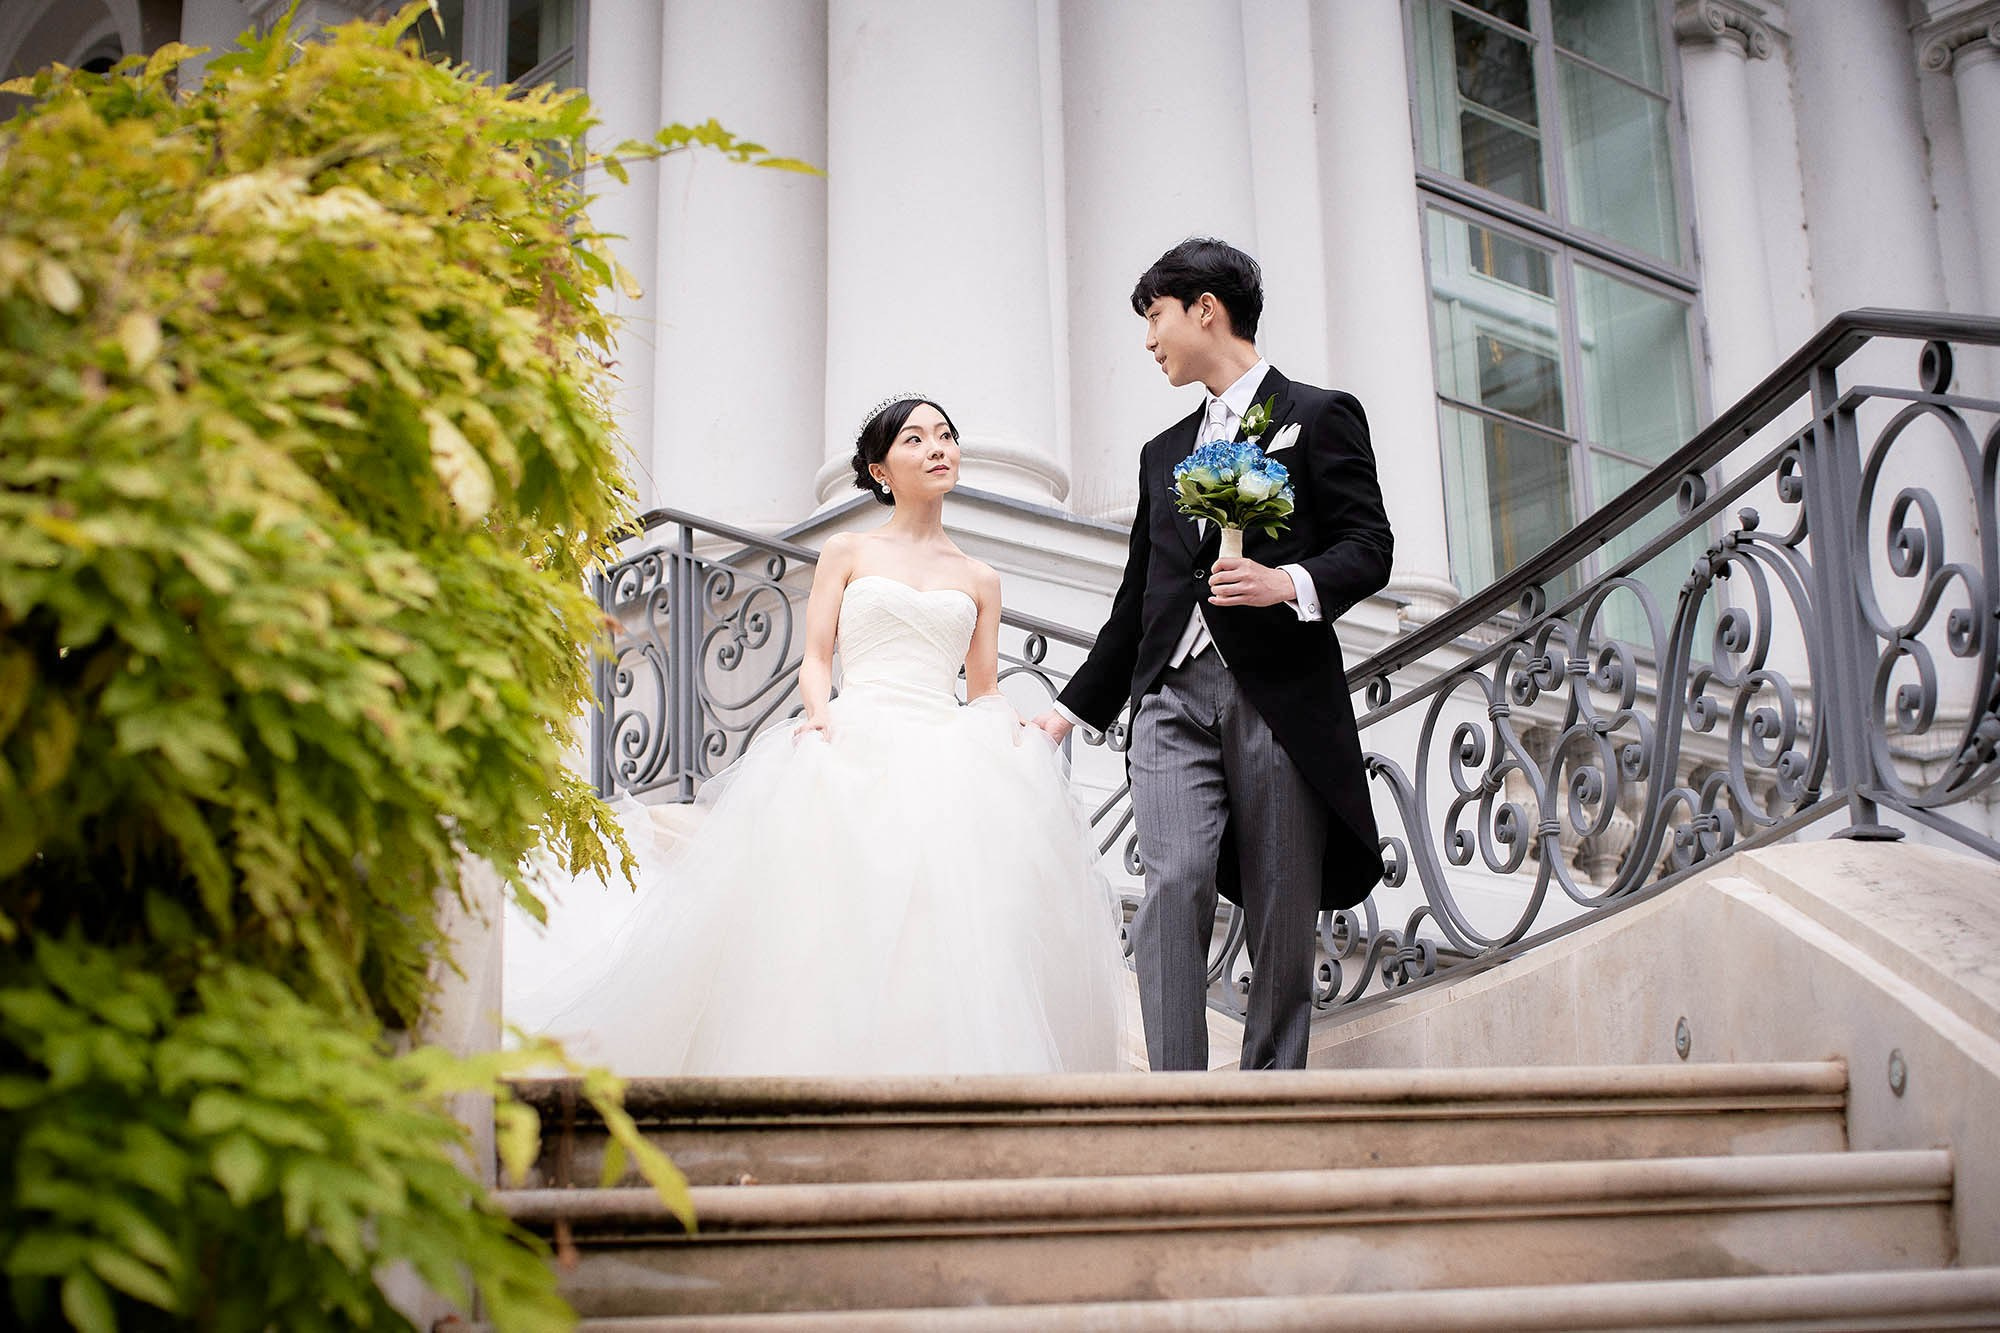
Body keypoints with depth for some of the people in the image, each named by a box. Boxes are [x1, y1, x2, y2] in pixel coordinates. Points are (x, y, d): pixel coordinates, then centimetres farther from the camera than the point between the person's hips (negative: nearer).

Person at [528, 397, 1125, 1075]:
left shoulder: (980, 579, 20)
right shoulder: (847, 552, 15)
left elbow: (985, 689, 18)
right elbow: (814, 659, 8)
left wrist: (1007, 720, -4)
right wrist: (820, 711, -13)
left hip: (948, 758, 2)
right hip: (852, 746, -2)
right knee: (841, 926, -20)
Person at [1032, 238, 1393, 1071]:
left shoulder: (1319, 415, 9)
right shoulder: (1163, 453, 25)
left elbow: (1369, 548, 0)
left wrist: (1292, 583, -19)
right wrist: (1072, 710, 24)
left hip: (1281, 698, -4)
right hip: (1174, 697, 4)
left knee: (1283, 916, -3)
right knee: (1173, 884, -15)